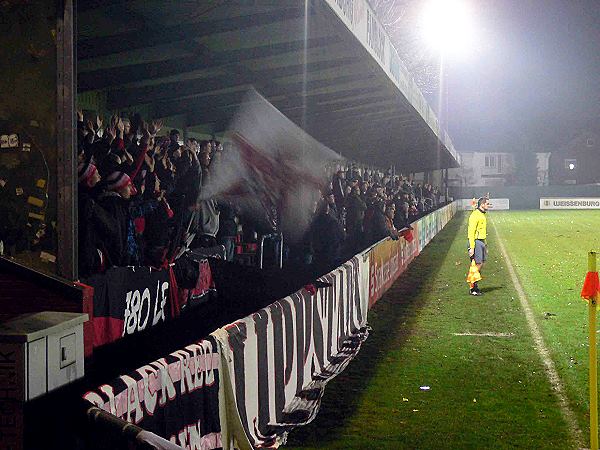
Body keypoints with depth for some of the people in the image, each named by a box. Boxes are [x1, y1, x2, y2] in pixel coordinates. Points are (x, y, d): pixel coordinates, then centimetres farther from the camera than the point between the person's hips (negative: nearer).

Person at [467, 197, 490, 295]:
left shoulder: (482, 215, 16)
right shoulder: (475, 215, -15)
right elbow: (471, 232, -19)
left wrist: (485, 244, 22)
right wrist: (472, 247, -23)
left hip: (481, 242, 10)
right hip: (476, 242, -10)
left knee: (481, 264, 9)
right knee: (477, 264, -9)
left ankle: (475, 286, 15)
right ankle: (473, 288, -3)